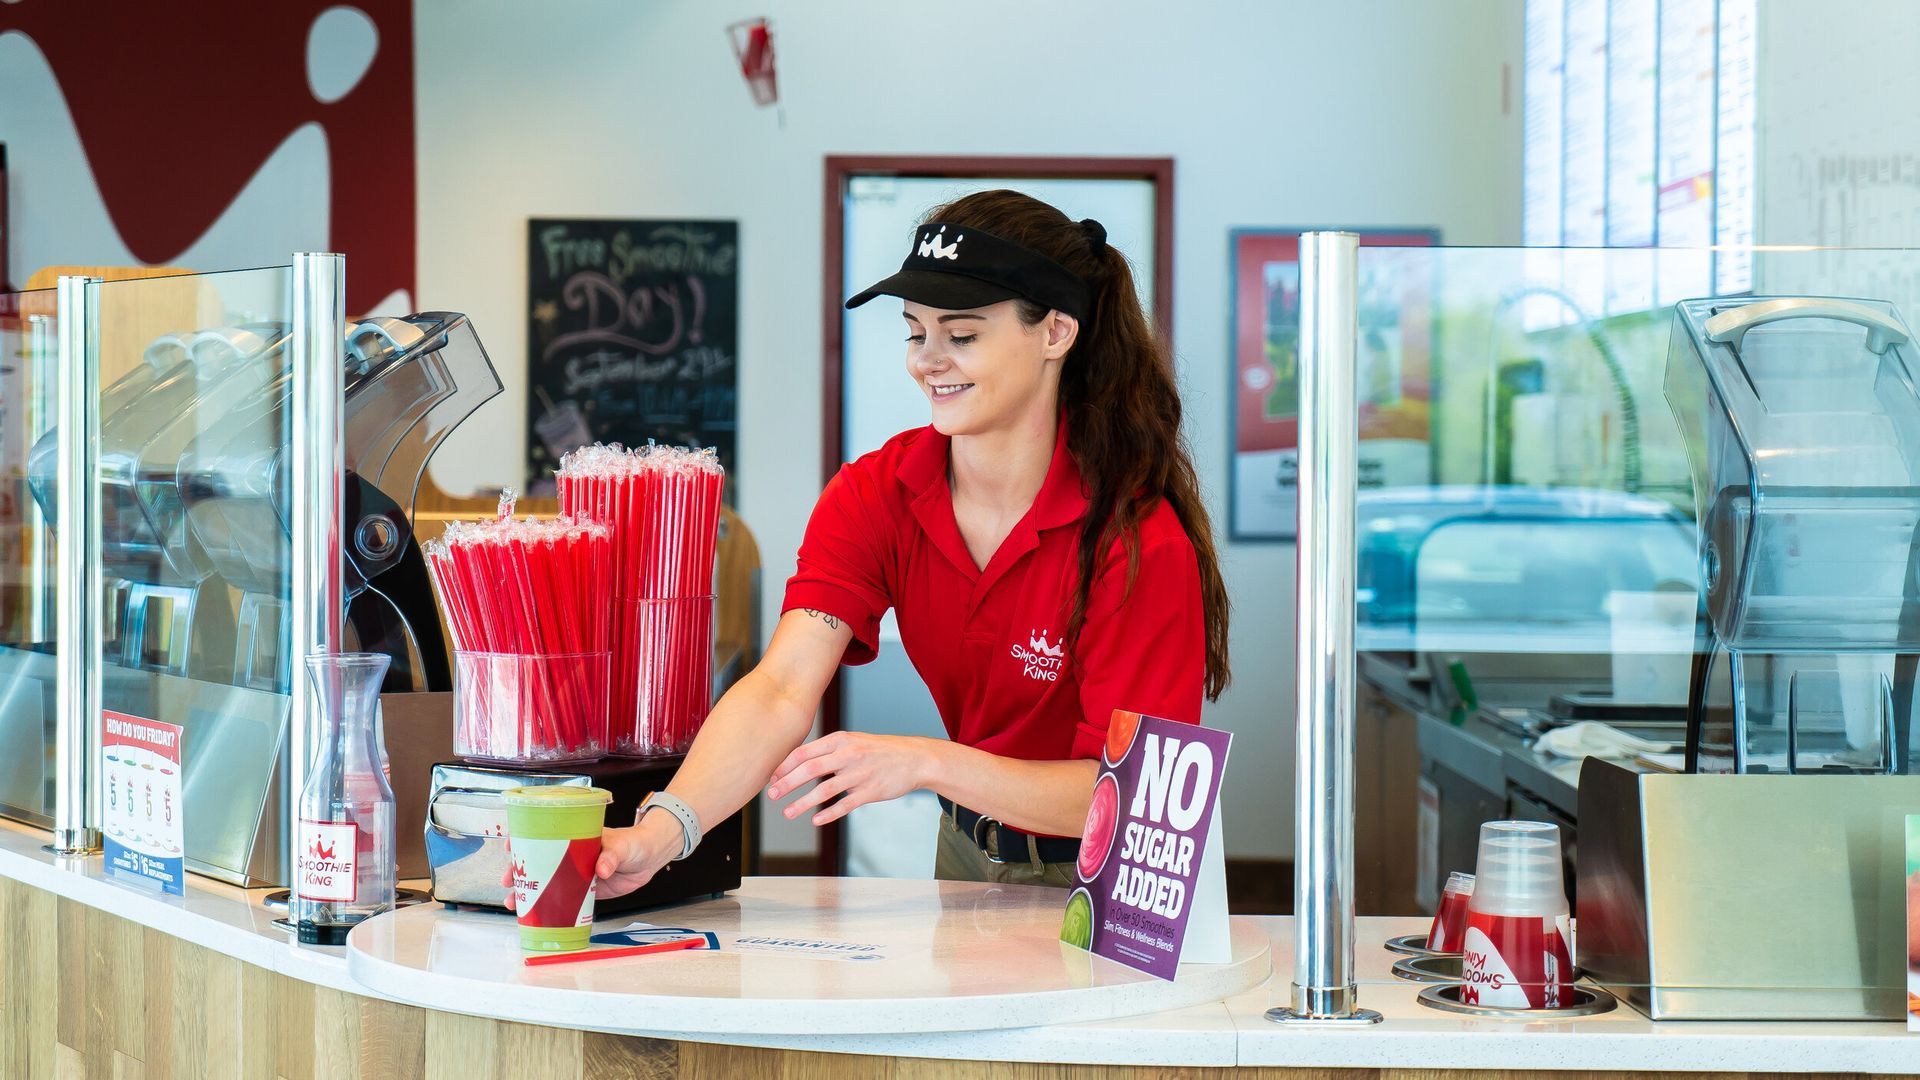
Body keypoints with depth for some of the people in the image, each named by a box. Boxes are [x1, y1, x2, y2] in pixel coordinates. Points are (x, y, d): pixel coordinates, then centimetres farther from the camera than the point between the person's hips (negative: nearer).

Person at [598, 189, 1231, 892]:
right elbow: (783, 688, -22)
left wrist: (925, 761, -34)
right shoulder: (874, 496, -10)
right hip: (968, 860, 4)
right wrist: (660, 833, -39)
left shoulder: (1141, 540, -23)